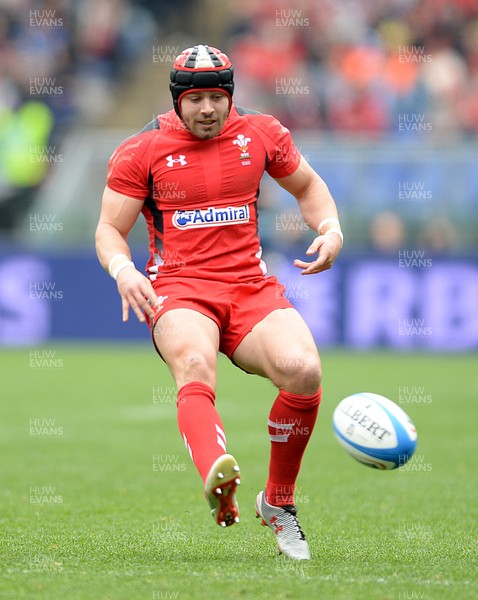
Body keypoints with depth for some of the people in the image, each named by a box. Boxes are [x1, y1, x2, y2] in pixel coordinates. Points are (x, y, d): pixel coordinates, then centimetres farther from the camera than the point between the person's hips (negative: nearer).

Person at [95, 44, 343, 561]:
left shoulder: (260, 133, 12)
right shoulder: (143, 150, 6)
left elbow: (308, 186, 27)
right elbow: (109, 229, 8)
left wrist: (330, 229, 6)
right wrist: (122, 269, -14)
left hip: (251, 286, 2)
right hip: (178, 290, -2)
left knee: (303, 370, -26)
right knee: (195, 364, -37)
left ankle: (278, 504, -4)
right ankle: (218, 479, -67)